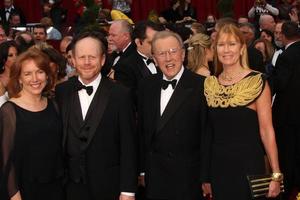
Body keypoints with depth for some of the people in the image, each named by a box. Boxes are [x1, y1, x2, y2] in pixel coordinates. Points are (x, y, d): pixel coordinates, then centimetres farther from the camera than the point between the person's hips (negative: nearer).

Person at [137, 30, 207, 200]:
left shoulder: (201, 86, -12)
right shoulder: (146, 86, 5)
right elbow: (142, 130, 10)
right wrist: (142, 169, 9)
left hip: (188, 177, -4)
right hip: (154, 174, 4)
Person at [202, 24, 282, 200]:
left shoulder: (257, 82, -9)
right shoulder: (210, 84, 3)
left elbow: (266, 130, -10)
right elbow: (208, 130, 10)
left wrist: (276, 174, -13)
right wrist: (205, 175, 10)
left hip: (248, 165, -4)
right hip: (218, 166, 4)